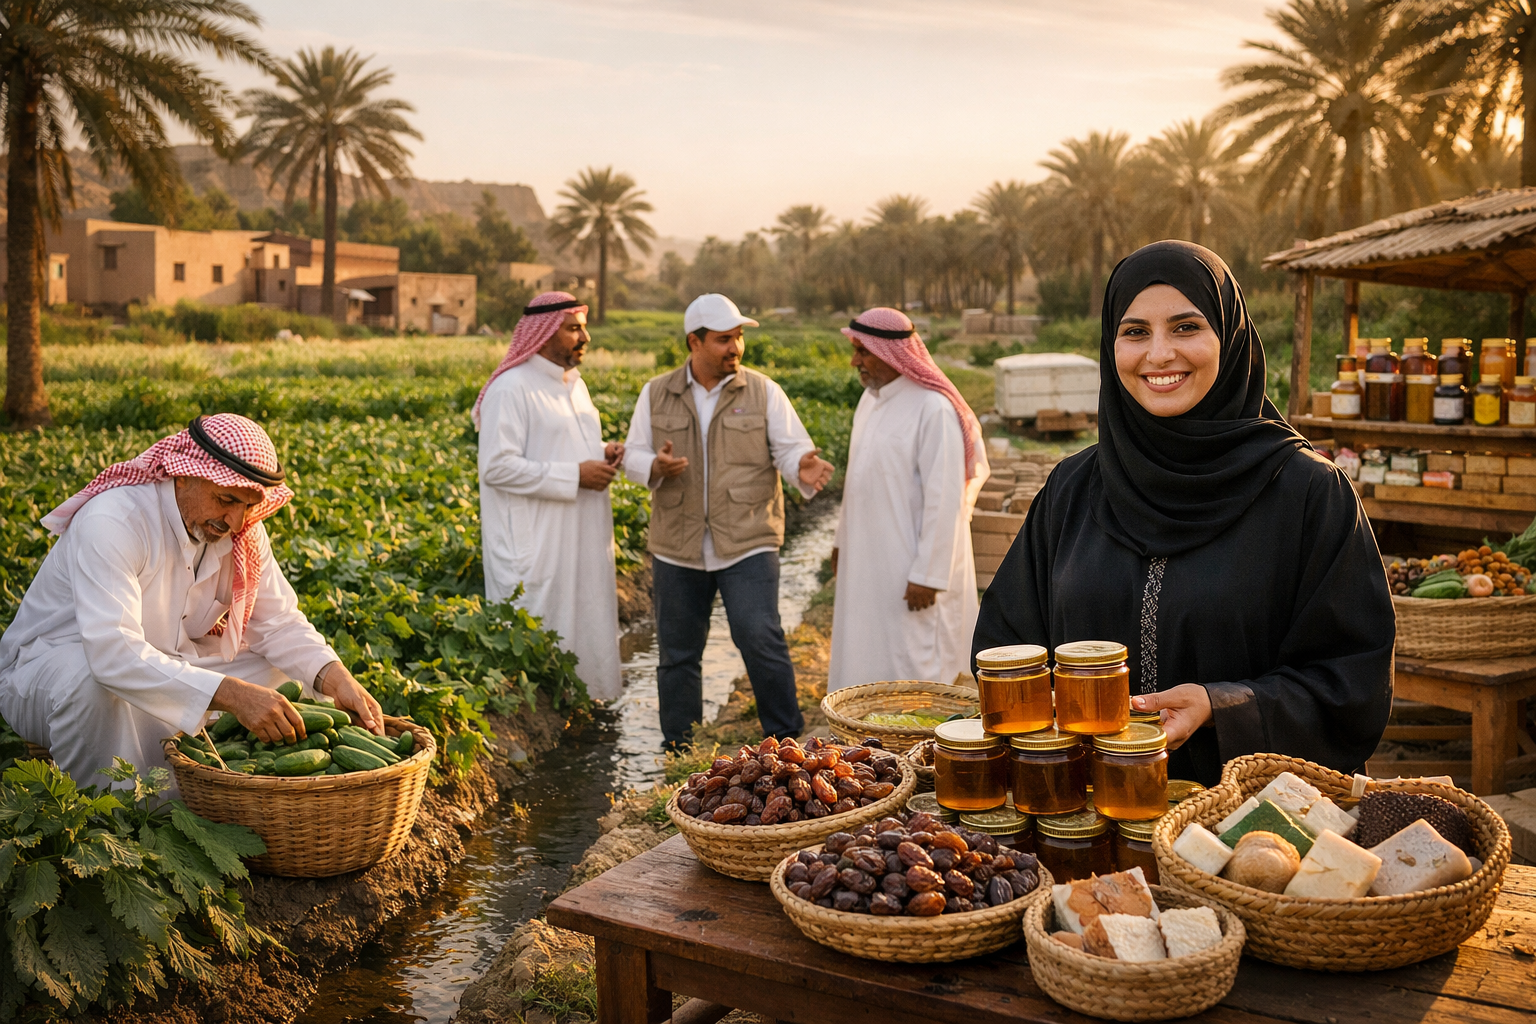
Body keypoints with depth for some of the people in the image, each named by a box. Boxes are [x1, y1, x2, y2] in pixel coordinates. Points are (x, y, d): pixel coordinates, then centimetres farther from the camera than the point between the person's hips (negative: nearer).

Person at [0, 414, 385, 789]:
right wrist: (232, 694, -51)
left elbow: (278, 621, -8)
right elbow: (112, 652, -42)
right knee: (91, 677, -39)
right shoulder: (112, 521, -31)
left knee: (287, 663, -10)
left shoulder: (244, 530, -9)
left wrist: (337, 679, -28)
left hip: (164, 671, 6)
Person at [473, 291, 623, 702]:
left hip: (580, 543, 9)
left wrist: (604, 454, 4)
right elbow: (496, 467, -21)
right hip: (536, 547, -9)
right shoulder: (511, 388, -14)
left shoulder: (574, 384, 15)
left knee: (581, 628, 12)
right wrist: (574, 475, -20)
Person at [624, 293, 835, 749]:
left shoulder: (763, 392, 2)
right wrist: (657, 467, -16)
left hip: (746, 544, -2)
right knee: (677, 654, 10)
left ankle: (785, 740, 6)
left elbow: (791, 449, -2)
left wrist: (803, 469, -26)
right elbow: (634, 456, 7)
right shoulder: (656, 394, 6)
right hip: (677, 548, 3)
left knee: (759, 638, -13)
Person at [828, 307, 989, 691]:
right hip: (867, 558, 8)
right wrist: (844, 539, 20)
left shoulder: (933, 409, -19)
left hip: (913, 566, -8)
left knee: (913, 664, 0)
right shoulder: (871, 399, 8)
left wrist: (928, 576, -20)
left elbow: (944, 500, -20)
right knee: (867, 659, 14)